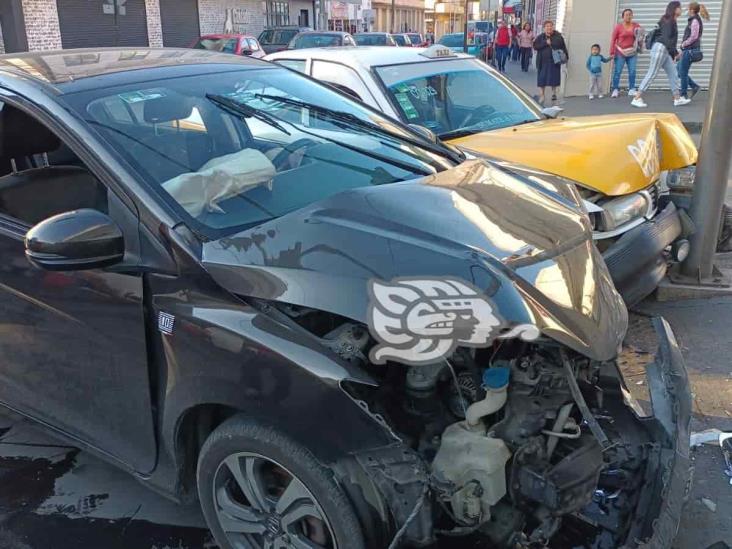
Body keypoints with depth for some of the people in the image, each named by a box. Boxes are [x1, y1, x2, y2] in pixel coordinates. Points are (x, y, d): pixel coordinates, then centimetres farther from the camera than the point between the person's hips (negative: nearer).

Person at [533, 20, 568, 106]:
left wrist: (566, 57, -5)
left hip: (554, 61, 0)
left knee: (554, 78, 5)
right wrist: (545, 43, -17)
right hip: (543, 61, 0)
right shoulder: (540, 37, 2)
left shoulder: (558, 37, 1)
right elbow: (535, 46, -9)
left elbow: (563, 48, 3)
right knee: (542, 79, 2)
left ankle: (554, 92, 23)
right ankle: (542, 94, 12)